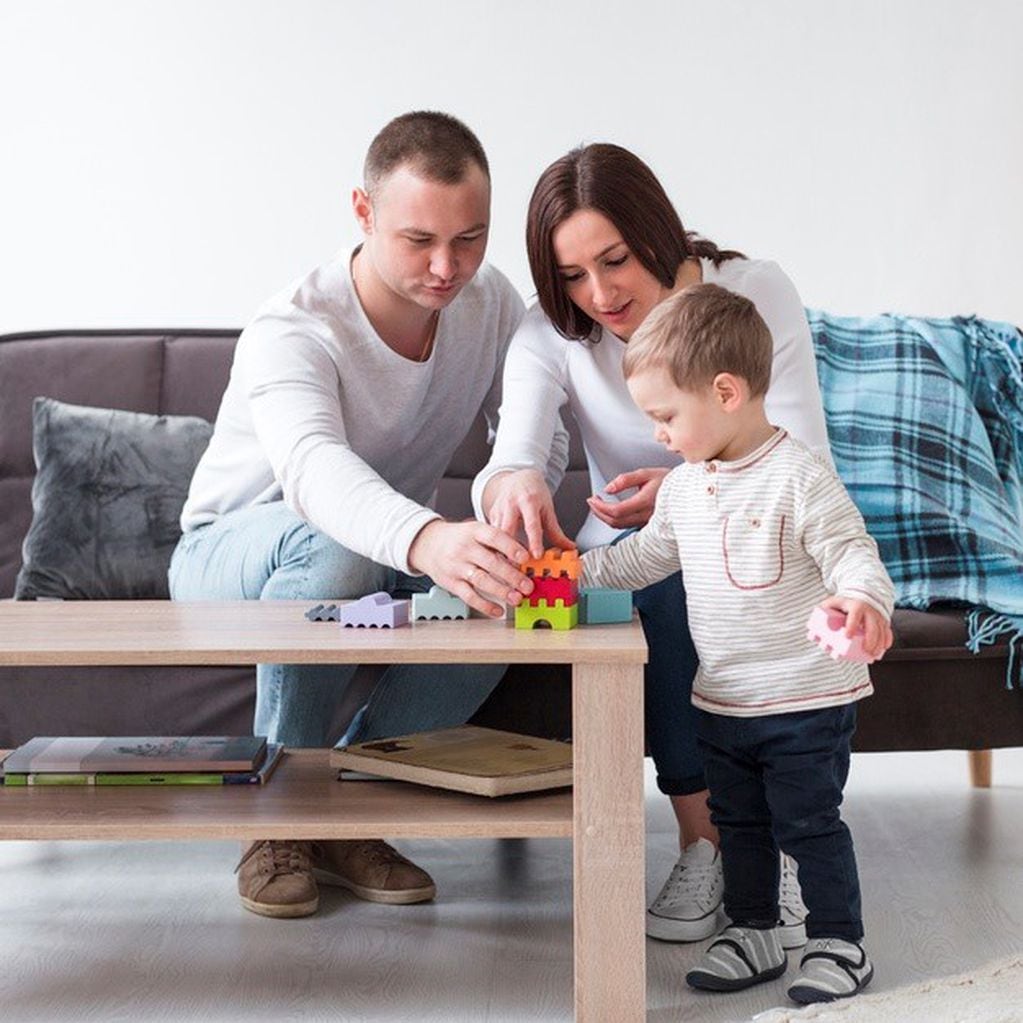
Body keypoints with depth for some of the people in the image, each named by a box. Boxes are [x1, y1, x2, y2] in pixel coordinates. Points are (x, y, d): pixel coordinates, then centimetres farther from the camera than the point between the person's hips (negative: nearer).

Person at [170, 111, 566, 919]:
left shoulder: (491, 303, -11)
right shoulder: (292, 332, -30)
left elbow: (540, 439, -13)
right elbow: (312, 466, -50)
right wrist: (427, 541, -71)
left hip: (395, 553, 5)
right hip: (232, 554, -4)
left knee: (496, 582, -29)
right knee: (336, 548, -40)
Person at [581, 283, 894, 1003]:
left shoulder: (800, 476, -17)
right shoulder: (684, 485, 7)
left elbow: (851, 551, -20)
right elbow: (645, 558, 19)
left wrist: (863, 598, -41)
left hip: (808, 700, -7)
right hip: (722, 701, 7)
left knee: (809, 824, 1)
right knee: (739, 822, 17)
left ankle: (841, 944, 16)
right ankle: (753, 934, 31)